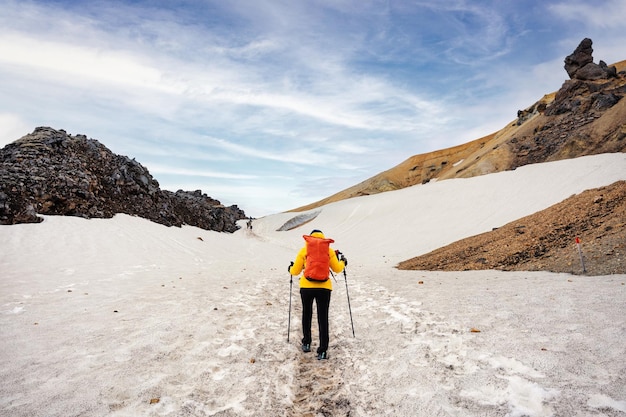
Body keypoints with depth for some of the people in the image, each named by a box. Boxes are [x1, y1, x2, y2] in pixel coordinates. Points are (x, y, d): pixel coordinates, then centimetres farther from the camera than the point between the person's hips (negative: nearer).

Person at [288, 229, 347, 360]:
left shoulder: (304, 250, 6)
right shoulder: (329, 250, 6)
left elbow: (295, 271, 9)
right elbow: (337, 269, 11)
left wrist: (290, 268, 32)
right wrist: (343, 262, 32)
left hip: (306, 286, 1)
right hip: (324, 287, -1)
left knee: (306, 314, 22)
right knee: (323, 318, 5)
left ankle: (306, 343, 32)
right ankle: (322, 351, 2)